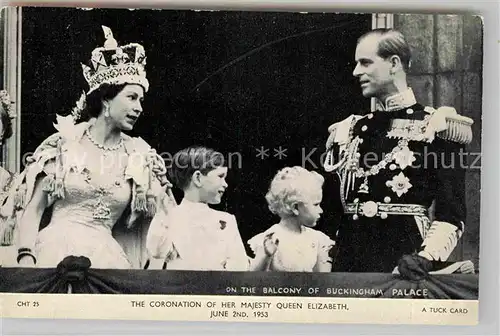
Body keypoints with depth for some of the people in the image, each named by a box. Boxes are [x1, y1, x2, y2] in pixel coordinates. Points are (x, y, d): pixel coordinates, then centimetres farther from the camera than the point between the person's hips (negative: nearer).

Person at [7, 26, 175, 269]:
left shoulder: (139, 157, 4)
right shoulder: (63, 142, -1)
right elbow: (33, 210, -1)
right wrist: (26, 259, -11)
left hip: (107, 257, 2)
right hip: (58, 252, -2)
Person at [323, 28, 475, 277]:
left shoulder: (434, 126, -5)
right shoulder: (349, 130, 10)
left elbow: (451, 214, -9)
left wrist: (426, 258, -24)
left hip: (404, 259, -4)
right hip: (349, 259, 4)